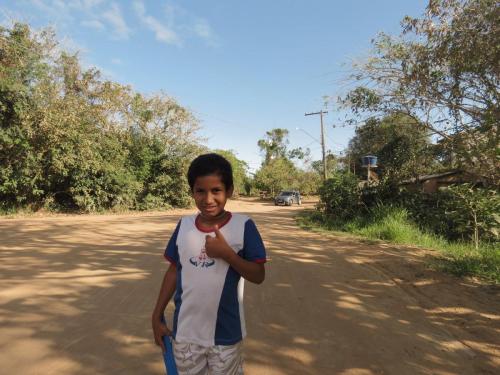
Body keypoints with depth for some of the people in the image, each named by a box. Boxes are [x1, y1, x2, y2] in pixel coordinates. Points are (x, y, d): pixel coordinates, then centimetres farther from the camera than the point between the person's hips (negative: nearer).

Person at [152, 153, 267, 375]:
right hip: (185, 332, 3)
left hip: (226, 335, -2)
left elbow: (258, 276, -13)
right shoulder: (184, 225, -4)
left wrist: (226, 252, -26)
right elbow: (173, 271, 4)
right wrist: (157, 316, 6)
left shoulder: (243, 226, -14)